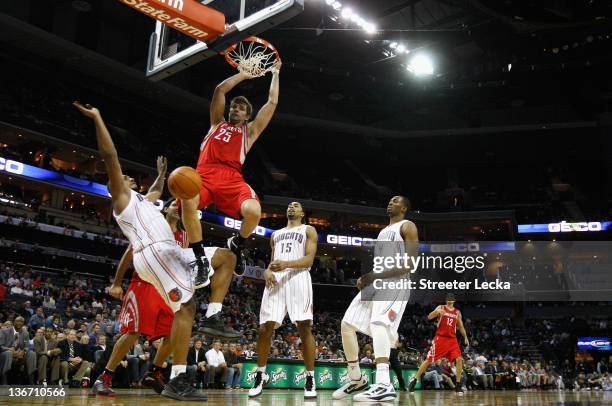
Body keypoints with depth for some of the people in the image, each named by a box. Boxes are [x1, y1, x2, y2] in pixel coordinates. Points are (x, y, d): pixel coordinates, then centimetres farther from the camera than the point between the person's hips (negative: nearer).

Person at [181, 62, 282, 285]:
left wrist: (275, 74, 35)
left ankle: (238, 244, 5)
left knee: (253, 211, -31)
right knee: (187, 200, -36)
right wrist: (244, 75, 33)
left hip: (232, 178, 0)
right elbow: (220, 89, 26)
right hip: (205, 173, 0)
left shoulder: (250, 130, 28)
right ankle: (200, 258, -22)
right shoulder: (218, 122, 31)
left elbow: (272, 103, 27)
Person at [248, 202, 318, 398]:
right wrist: (267, 271, 0)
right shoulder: (276, 234, 28)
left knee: (304, 327, -12)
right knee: (265, 328, -6)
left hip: (298, 278, -4)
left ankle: (310, 378, -5)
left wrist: (287, 264, -19)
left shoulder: (308, 230, 13)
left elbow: (309, 259, 0)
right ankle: (261, 375, 9)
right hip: (276, 279, 4)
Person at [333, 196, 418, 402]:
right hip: (375, 281, 9)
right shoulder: (383, 231, 26)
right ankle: (356, 379, 14)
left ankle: (384, 385, -42)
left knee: (378, 323, -33)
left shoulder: (407, 226, 0)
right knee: (347, 325, 1)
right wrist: (365, 277, 6)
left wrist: (377, 276, -20)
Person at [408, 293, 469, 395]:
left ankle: (458, 385, 1)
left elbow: (461, 326, 22)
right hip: (440, 338, -4)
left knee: (459, 360, -10)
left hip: (452, 339, 4)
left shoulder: (457, 312, 13)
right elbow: (429, 317, -12)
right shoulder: (441, 308, 0)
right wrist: (436, 312, -32)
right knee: (429, 360, -5)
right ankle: (414, 380, 4)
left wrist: (465, 337, 11)